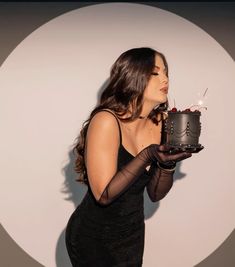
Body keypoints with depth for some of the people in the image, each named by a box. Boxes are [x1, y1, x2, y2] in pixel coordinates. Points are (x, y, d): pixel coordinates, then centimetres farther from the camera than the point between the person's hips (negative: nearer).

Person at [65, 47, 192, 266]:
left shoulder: (159, 123, -5)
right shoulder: (107, 121, -23)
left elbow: (155, 194, -2)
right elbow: (104, 195, -25)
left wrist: (168, 162, -19)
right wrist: (147, 156, -32)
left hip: (133, 233, 6)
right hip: (94, 238, -6)